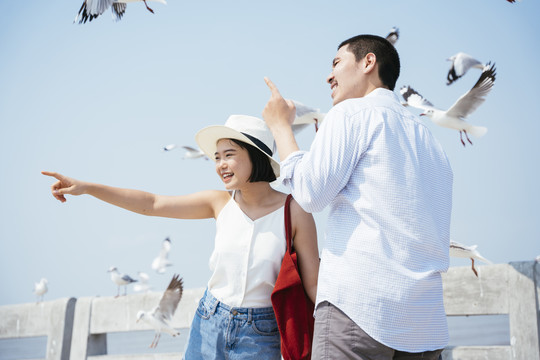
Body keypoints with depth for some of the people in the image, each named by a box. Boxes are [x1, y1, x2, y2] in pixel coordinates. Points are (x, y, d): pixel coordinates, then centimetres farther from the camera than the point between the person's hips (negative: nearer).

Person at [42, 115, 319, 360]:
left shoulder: (293, 211, -12)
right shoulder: (220, 202, -2)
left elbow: (313, 283, -7)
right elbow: (152, 204, 1)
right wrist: (86, 187, -5)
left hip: (259, 335, -3)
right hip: (208, 323, 3)